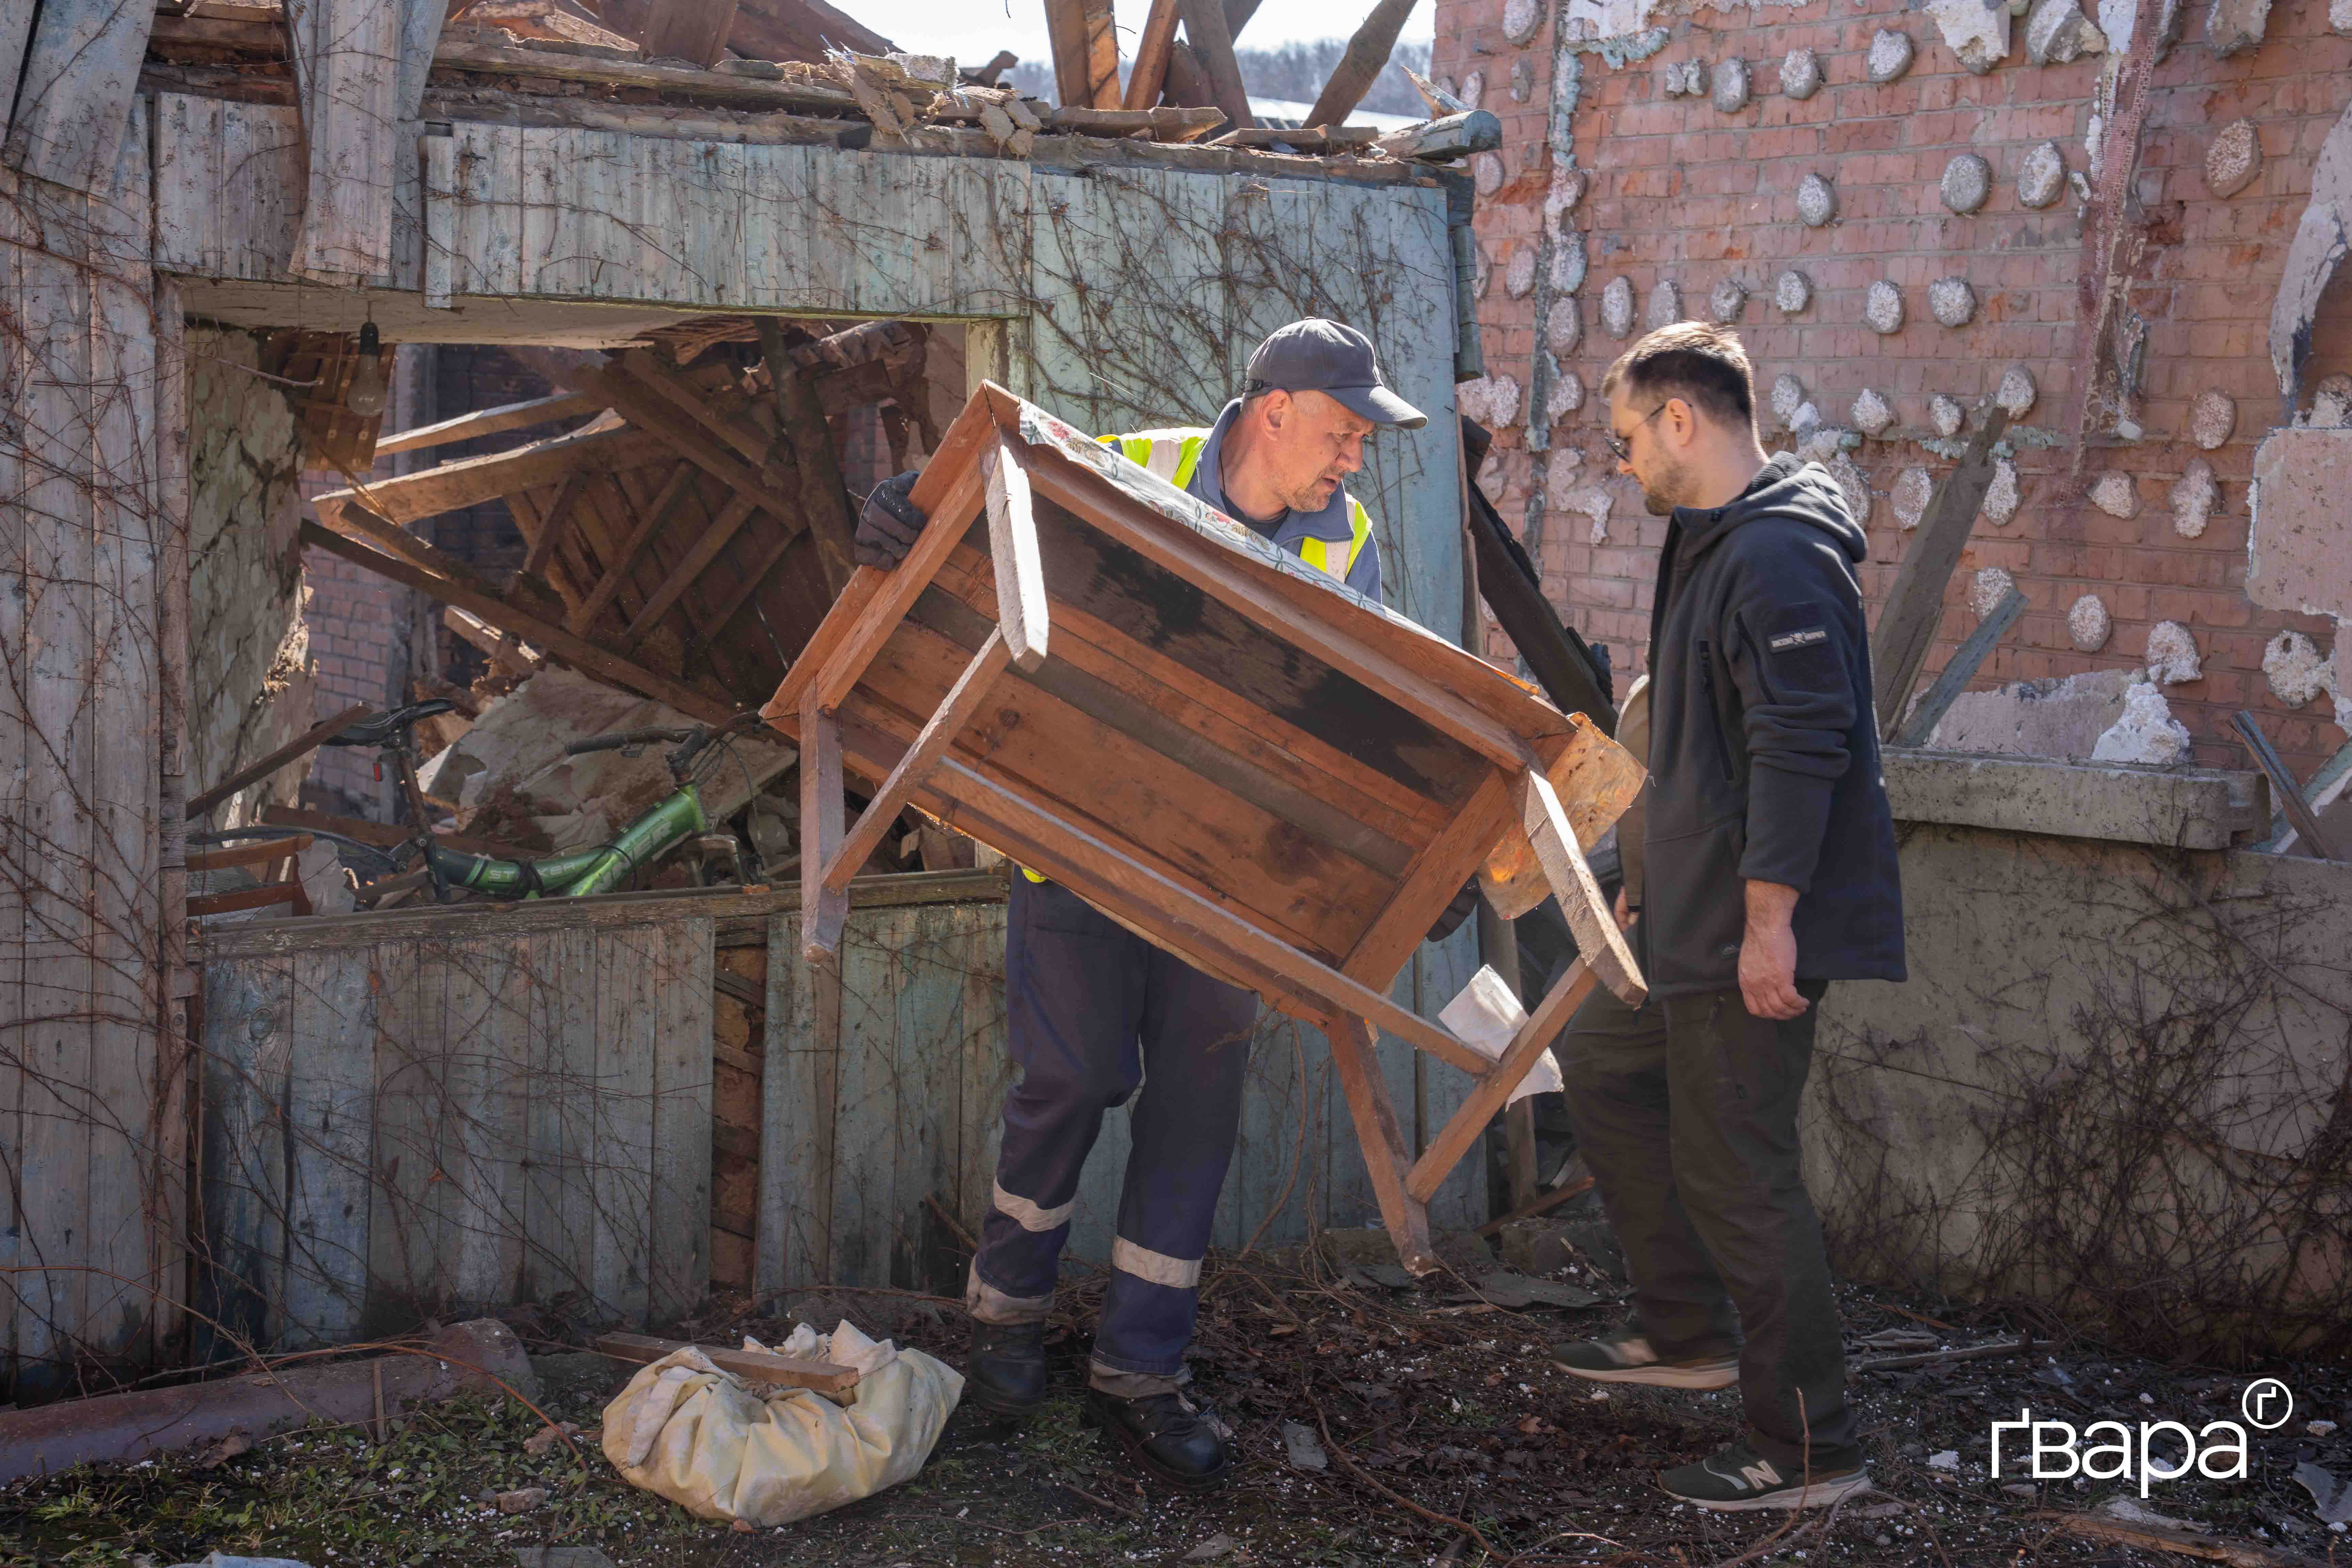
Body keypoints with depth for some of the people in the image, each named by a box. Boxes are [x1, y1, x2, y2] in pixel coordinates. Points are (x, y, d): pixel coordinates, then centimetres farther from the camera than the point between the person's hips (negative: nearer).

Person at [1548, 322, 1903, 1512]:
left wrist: (1768, 918, -28)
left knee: (1735, 1171, -6)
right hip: (1690, 921, 11)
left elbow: (1801, 747, -26)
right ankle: (1689, 1331, 33)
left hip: (1754, 933, -11)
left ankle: (1809, 1449, 4)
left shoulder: (1778, 555, -19)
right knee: (1604, 1069, 23)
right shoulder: (1713, 544, 16)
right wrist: (1661, 878, 28)